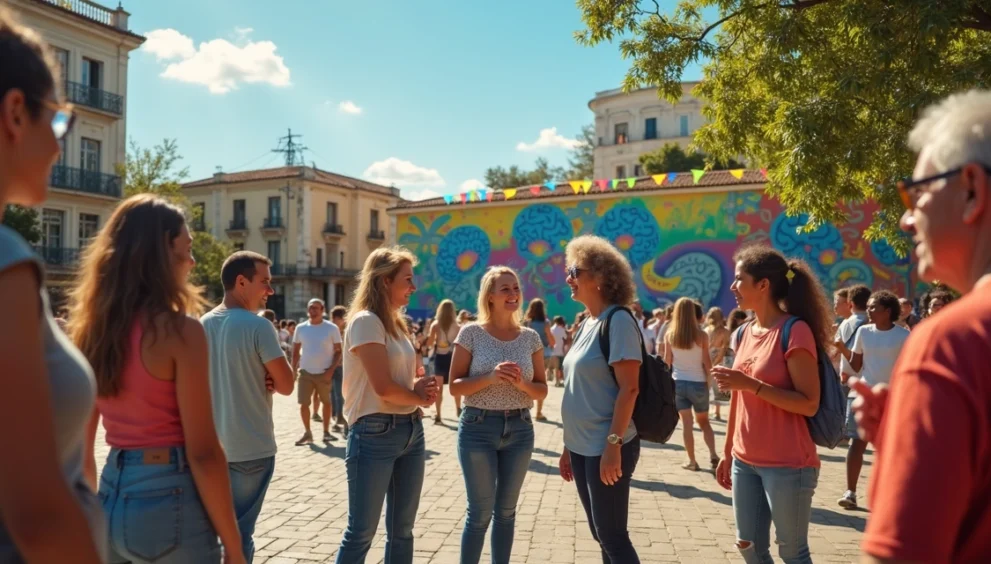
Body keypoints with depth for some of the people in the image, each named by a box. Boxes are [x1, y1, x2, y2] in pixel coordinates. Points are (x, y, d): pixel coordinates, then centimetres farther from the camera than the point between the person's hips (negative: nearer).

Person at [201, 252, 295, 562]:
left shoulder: (202, 325, 4)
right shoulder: (258, 326, -17)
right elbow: (286, 385, -16)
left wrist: (253, 378, 3)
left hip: (211, 445, 7)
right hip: (251, 448, -7)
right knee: (240, 531, 4)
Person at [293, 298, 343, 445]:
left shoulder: (332, 328, -7)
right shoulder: (301, 328, 1)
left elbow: (338, 351, -4)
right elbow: (295, 352, 8)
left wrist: (331, 370, -14)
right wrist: (294, 371, 1)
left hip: (324, 373, -2)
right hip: (305, 372, 2)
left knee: (326, 402, 11)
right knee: (303, 404, 1)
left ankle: (326, 432, 22)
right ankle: (307, 433, 16)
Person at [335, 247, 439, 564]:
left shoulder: (397, 323, 13)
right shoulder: (366, 321, -13)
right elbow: (384, 387, -20)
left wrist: (421, 387, -5)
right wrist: (421, 397, -2)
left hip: (411, 431, 8)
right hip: (376, 433, -8)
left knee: (402, 530, 15)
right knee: (361, 533, 3)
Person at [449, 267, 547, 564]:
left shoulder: (530, 337, 3)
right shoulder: (471, 333, -5)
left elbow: (542, 391, 6)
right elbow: (455, 385, -6)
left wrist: (522, 383, -15)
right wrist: (490, 377, -21)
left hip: (519, 429, 3)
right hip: (478, 428, -3)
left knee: (506, 511, 14)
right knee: (480, 512, 3)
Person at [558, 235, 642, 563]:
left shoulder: (618, 320, -12)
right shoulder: (587, 325, 12)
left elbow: (629, 389, -18)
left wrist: (613, 444, -23)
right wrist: (569, 446, 17)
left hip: (606, 448, -8)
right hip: (583, 448, 8)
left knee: (612, 536, 2)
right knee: (601, 534, 17)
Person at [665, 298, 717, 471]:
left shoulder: (670, 335, -5)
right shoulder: (701, 335, -10)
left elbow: (667, 361, 0)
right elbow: (706, 362, -5)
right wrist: (709, 381, 8)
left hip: (678, 383, 1)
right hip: (698, 383, 0)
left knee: (686, 423, 7)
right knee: (704, 421, 17)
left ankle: (692, 461, 9)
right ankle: (713, 454, 5)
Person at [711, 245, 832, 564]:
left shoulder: (795, 331, -14)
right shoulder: (745, 333, 8)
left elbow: (809, 404, -17)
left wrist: (751, 384, -24)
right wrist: (728, 453, 16)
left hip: (787, 465, -7)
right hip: (745, 462, 7)